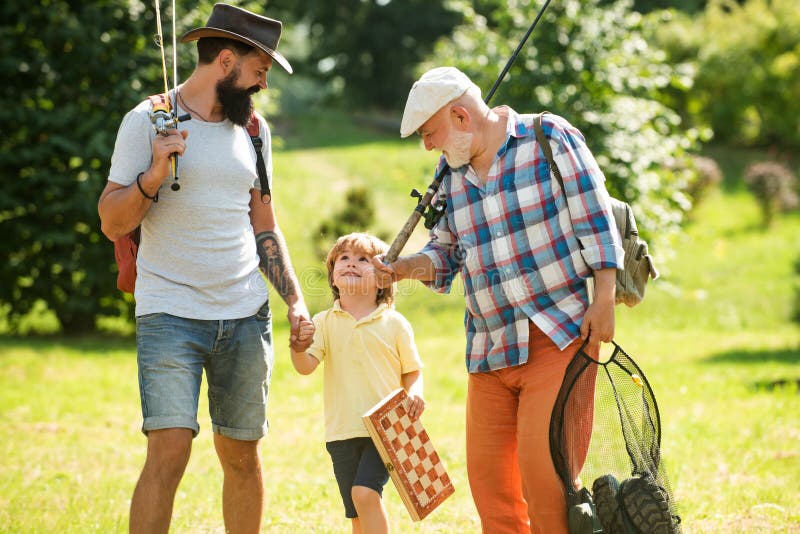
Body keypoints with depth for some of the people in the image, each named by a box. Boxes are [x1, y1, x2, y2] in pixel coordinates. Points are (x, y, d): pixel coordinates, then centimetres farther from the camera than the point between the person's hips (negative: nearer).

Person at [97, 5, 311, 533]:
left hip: (247, 316, 5)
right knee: (169, 451, -16)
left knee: (242, 455, 7)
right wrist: (154, 173, -21)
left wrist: (295, 301, 11)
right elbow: (113, 223, -4)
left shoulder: (254, 130, 13)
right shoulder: (148, 122, -2)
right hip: (171, 314, -5)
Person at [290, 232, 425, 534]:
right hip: (342, 432, 3)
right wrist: (298, 349, -32)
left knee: (364, 492, -22)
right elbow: (306, 366, -10)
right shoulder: (323, 323, 3)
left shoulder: (394, 323, 0)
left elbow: (412, 371, 6)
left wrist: (415, 393, -15)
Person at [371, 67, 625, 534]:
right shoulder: (450, 174, 12)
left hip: (558, 336, -6)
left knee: (541, 465, -15)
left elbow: (596, 220, -4)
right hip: (489, 351, 6)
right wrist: (400, 269, 1)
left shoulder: (550, 138, -4)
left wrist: (604, 301, -10)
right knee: (487, 472, 3)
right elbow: (445, 253, 21)